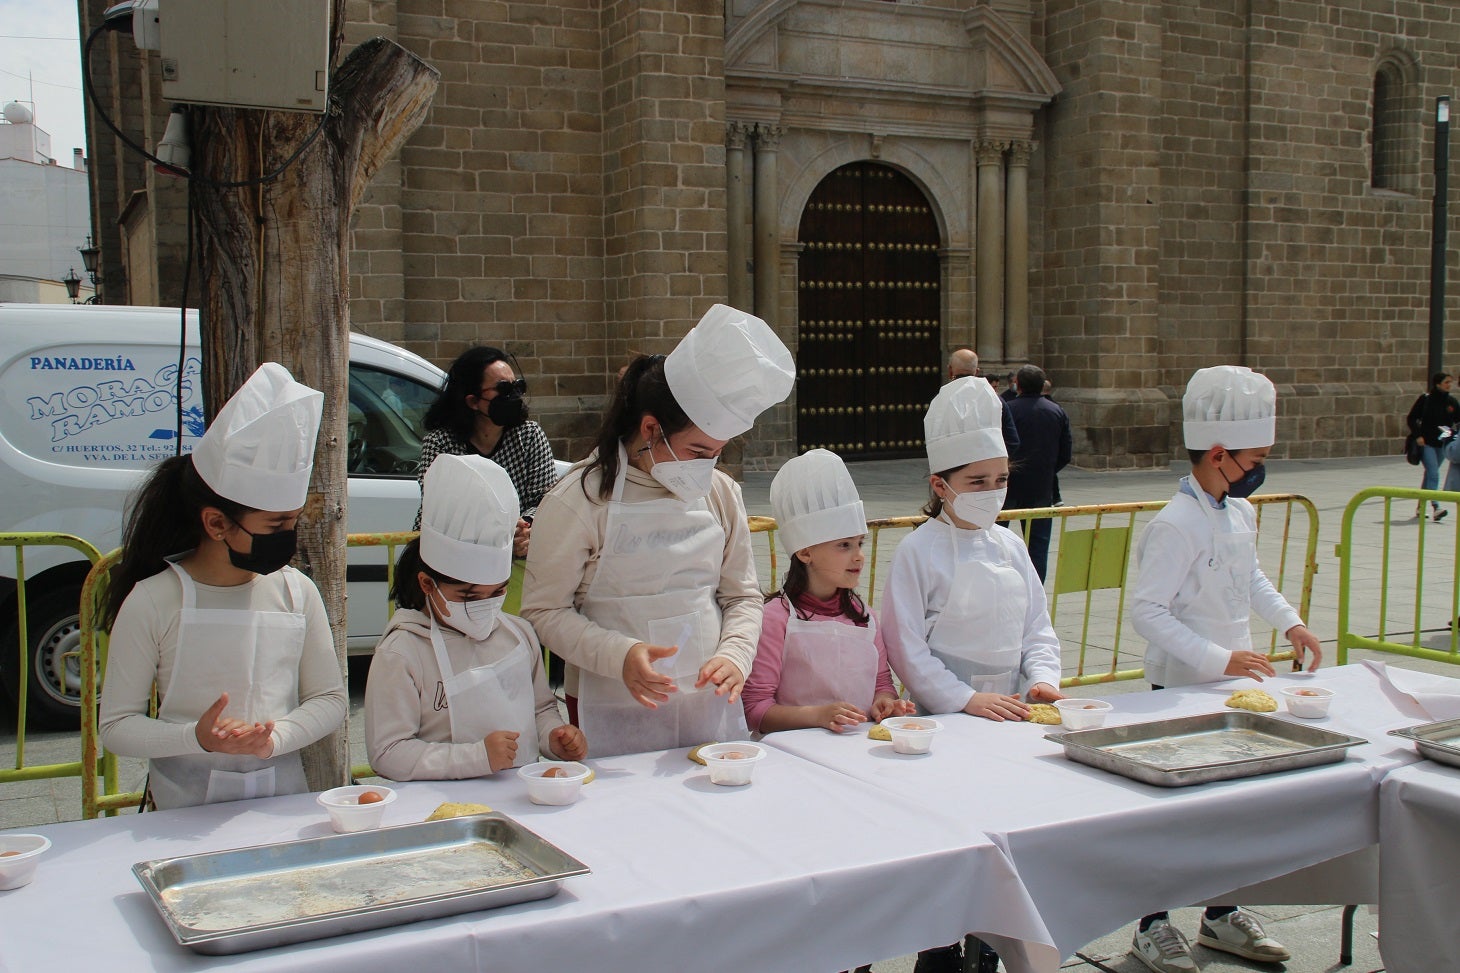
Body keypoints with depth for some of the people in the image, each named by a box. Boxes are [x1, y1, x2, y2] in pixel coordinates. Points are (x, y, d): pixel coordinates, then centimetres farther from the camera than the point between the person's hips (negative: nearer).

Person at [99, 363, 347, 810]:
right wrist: (197, 738, -20)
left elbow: (329, 698, 8)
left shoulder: (297, 592, 2)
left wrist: (274, 738, -11)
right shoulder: (154, 603, -6)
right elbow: (116, 726, -3)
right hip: (187, 811, -2)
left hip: (283, 802, 2)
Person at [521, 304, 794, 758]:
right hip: (615, 717, -4)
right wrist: (621, 655, -23)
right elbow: (544, 610, -8)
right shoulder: (579, 499, -10)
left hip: (709, 708, 4)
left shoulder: (721, 493, 4)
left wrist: (733, 655, -9)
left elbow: (743, 596, 11)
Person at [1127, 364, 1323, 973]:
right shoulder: (1175, 526, -21)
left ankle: (1221, 915, 33)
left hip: (1231, 684, 8)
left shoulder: (1240, 514, 6)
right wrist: (1217, 659, -28)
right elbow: (1147, 610, -24)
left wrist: (1289, 621, 9)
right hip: (1180, 690, -8)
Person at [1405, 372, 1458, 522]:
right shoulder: (1425, 399, -7)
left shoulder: (1451, 402, 5)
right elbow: (1411, 418, -2)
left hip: (1441, 444, 5)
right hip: (1426, 442, -5)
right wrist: (1417, 435, -11)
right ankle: (1435, 507, -23)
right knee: (1433, 474, -16)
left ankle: (1421, 506, 24)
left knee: (1429, 474, 13)